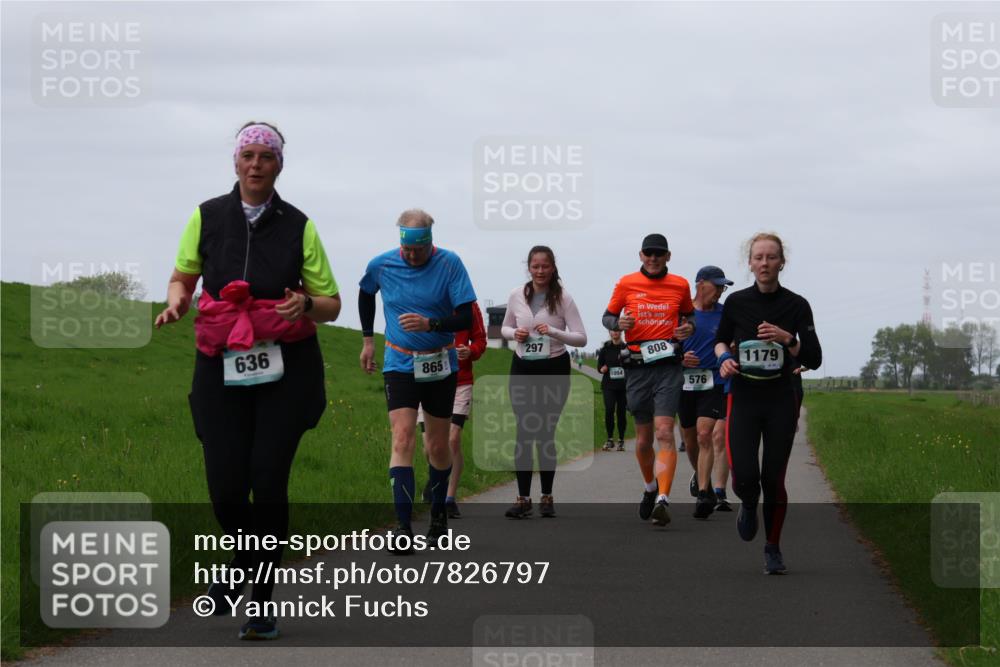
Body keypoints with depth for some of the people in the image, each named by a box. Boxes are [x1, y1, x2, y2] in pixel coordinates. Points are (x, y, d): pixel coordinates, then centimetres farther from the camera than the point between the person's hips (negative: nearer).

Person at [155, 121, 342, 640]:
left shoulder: (297, 226, 3)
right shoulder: (208, 217, 5)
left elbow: (332, 304, 7)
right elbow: (183, 276, 17)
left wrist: (306, 306, -16)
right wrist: (175, 302, -6)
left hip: (285, 369, -1)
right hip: (221, 368, 1)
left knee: (269, 481, -8)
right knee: (225, 488, -6)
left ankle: (262, 601, 4)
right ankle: (242, 563, 27)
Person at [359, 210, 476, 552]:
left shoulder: (449, 264, -12)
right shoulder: (381, 265, -6)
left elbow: (465, 318, -14)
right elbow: (366, 294, 17)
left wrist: (429, 324, -30)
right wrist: (368, 339, 15)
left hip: (440, 366, 0)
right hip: (400, 365, 0)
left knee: (438, 447, 9)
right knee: (402, 440, -15)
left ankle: (438, 513, 33)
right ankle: (403, 527, -20)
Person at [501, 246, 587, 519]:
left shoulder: (563, 298, -7)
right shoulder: (517, 296, 2)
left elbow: (581, 338, -8)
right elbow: (505, 328, 16)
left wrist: (553, 332, -23)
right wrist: (514, 333, -7)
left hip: (554, 370, -2)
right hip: (523, 369, 2)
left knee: (545, 435, 1)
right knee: (524, 433, -3)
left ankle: (546, 497, 13)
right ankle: (523, 498, 1)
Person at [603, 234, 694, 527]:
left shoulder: (680, 285, 5)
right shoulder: (626, 283, 4)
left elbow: (688, 315, 20)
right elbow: (607, 317, 11)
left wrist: (689, 328, -3)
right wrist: (618, 323, -12)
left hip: (669, 366, -1)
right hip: (637, 367, 2)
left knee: (664, 432, -17)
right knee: (643, 439, 9)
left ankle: (662, 500, -24)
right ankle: (650, 488, 35)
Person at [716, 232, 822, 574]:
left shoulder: (796, 305, -3)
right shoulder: (737, 302, 0)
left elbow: (814, 359, -4)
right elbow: (720, 339, 16)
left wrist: (787, 339, -20)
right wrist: (724, 357, -5)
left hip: (781, 402, 0)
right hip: (744, 399, 0)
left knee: (774, 479, 1)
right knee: (744, 477, -12)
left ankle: (773, 548, 19)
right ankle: (749, 505, 25)